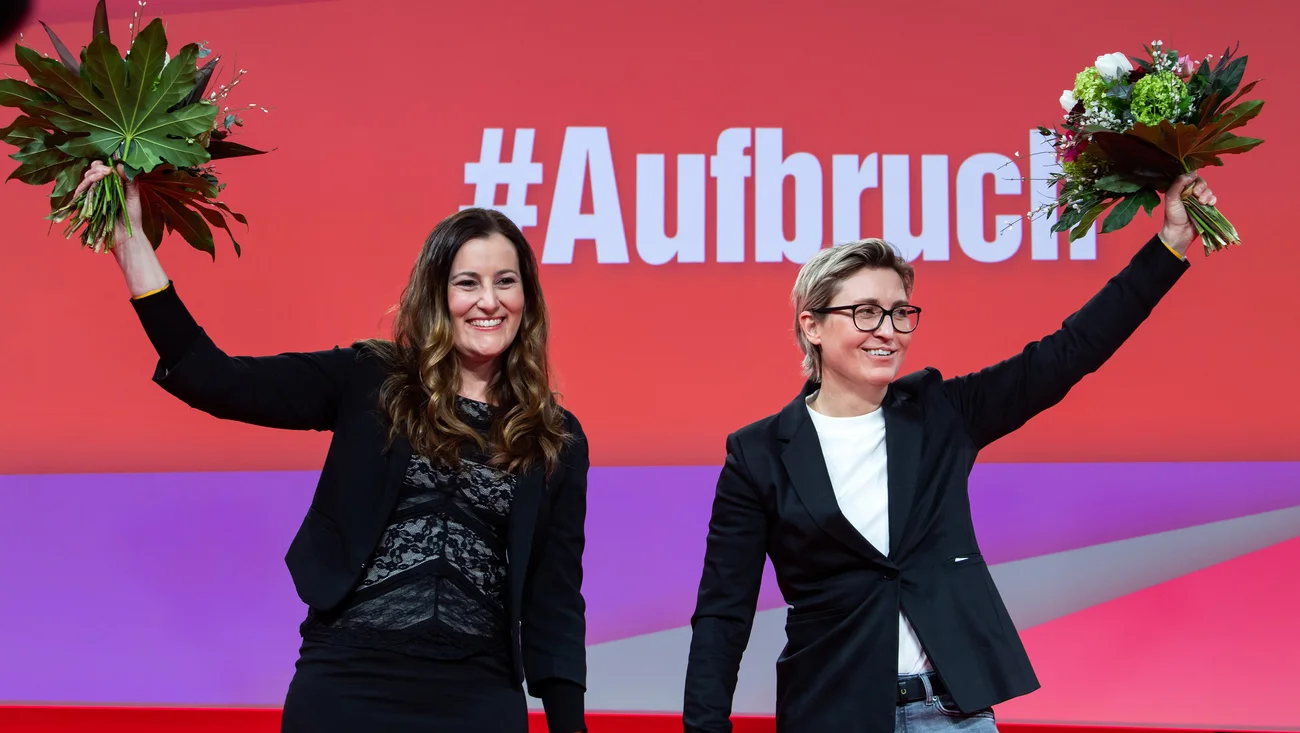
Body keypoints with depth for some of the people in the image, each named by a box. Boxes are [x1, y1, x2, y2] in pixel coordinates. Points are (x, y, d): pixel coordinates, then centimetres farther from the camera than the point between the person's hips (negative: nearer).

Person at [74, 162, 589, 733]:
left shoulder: (557, 440, 7)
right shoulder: (369, 381, 4)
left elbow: (555, 596, 7)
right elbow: (215, 381, -4)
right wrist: (131, 240, -9)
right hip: (346, 683, -1)